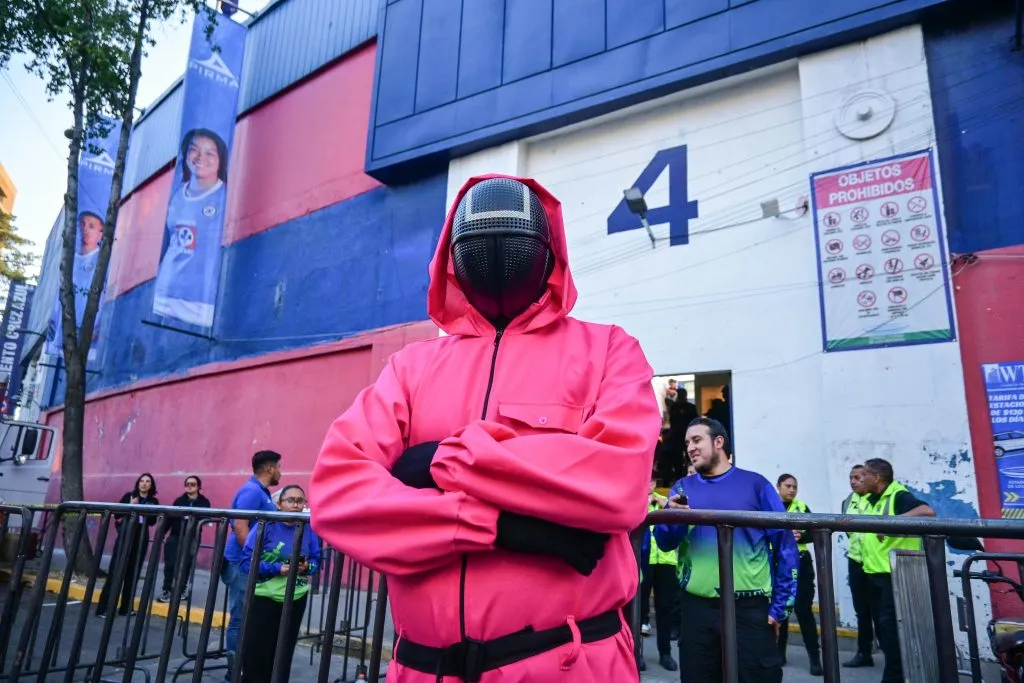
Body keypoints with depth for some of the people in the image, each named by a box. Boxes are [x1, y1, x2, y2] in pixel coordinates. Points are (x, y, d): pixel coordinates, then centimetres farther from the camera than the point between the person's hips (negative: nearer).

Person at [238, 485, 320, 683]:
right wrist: (277, 568, -21)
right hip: (264, 598, -3)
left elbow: (316, 560, 7)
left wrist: (307, 567, -15)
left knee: (283, 655, 14)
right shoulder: (266, 526, -11)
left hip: (295, 600, 3)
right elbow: (246, 561, -13)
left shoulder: (308, 529, -1)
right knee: (256, 655, 2)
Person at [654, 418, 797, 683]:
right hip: (697, 606, 3)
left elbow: (785, 544, -1)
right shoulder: (683, 488, 7)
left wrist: (780, 605, -5)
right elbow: (664, 541, 1)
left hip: (750, 606, -2)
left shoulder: (754, 483, 0)